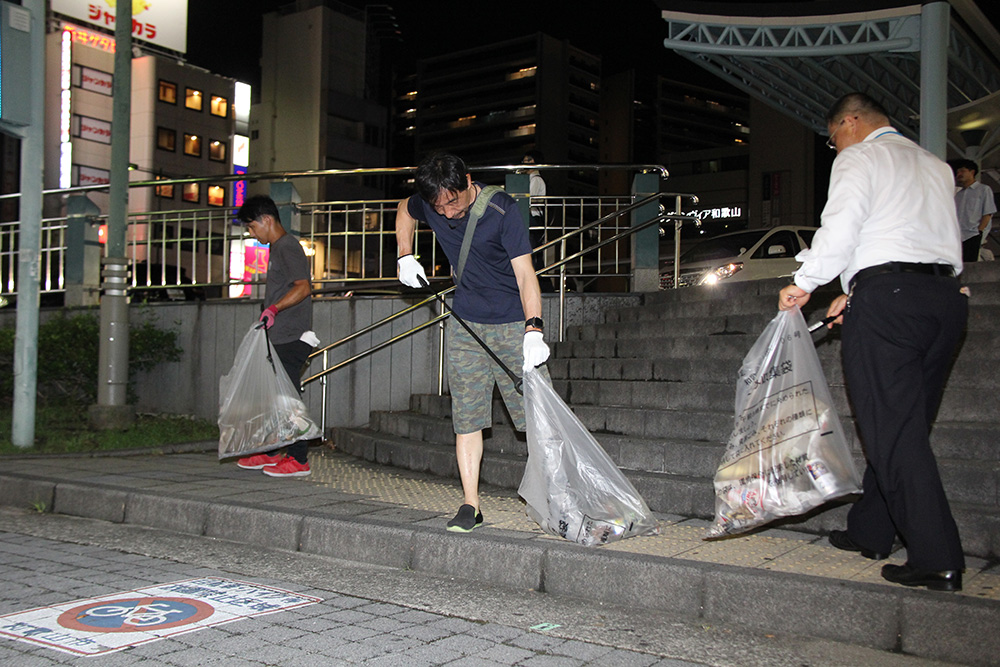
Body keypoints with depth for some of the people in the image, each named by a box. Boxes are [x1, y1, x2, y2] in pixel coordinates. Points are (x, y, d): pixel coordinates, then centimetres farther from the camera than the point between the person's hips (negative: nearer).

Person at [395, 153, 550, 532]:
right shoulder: (428, 205, -4)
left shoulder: (502, 210, -20)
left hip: (513, 323, -4)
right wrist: (405, 257, 8)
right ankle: (470, 505, 8)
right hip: (465, 323, 4)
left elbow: (525, 273, -26)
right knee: (466, 416, 2)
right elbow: (404, 210, 21)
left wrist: (533, 330, -38)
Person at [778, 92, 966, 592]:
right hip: (945, 295, 8)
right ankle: (870, 531, 24)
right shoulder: (935, 166, 26)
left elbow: (841, 227, -12)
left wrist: (804, 284, -2)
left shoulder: (860, 158, 3)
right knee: (902, 425, 13)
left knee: (893, 431, -6)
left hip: (889, 294, -8)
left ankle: (938, 560, -9)